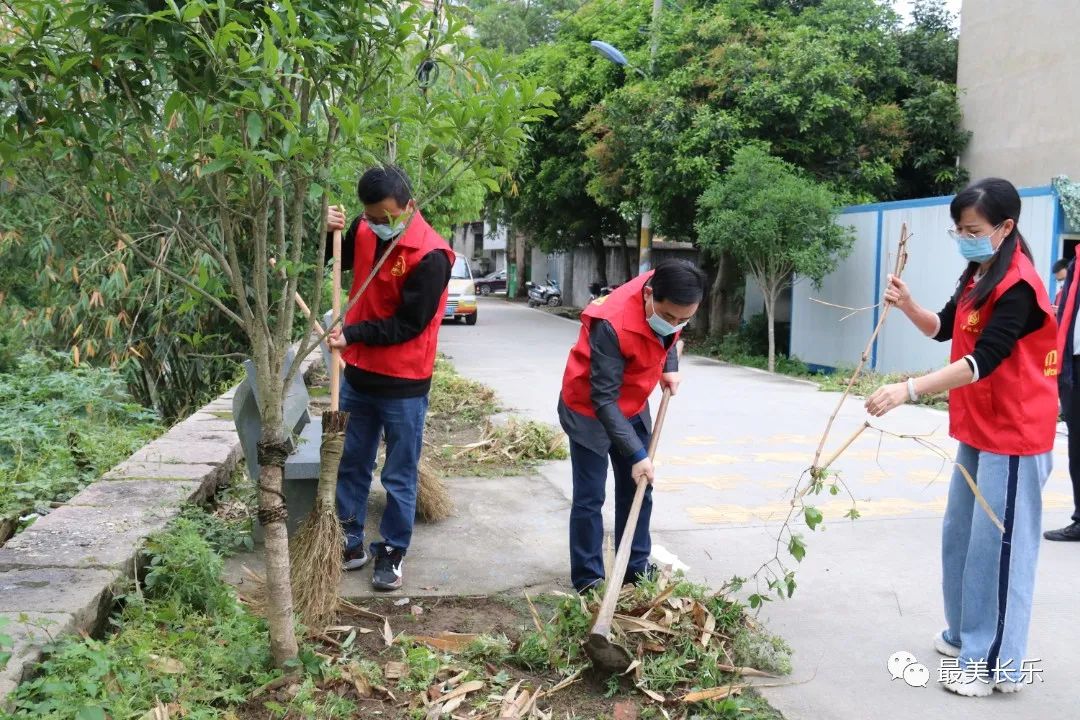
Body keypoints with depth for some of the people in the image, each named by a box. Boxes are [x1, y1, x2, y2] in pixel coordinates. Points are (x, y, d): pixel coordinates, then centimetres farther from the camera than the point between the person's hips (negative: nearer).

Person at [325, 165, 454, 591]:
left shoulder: (431, 256, -19)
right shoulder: (363, 231, 0)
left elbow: (409, 324, -19)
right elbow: (334, 260, 19)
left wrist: (353, 334, -24)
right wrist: (328, 232, -2)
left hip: (403, 384, -6)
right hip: (358, 373, 6)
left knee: (399, 477, 5)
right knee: (351, 465, 15)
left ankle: (392, 554, 19)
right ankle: (351, 542, 28)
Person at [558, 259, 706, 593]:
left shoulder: (670, 304, -17)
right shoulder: (612, 324, -38)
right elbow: (603, 400, -33)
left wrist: (670, 366, -5)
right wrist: (637, 453, -34)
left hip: (633, 407, 7)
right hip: (590, 411, -7)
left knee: (637, 490, 13)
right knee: (589, 499, -2)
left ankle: (637, 568, 26)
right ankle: (588, 581, 9)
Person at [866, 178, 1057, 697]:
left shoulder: (1018, 287, -21)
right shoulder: (978, 278, 9)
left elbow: (982, 361, -30)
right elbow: (943, 329, 17)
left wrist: (909, 390, -38)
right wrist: (906, 305, -3)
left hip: (1013, 436, -10)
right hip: (979, 431, 10)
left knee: (997, 546, -3)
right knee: (960, 536, 17)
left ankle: (997, 664, 7)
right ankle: (964, 634, 32)